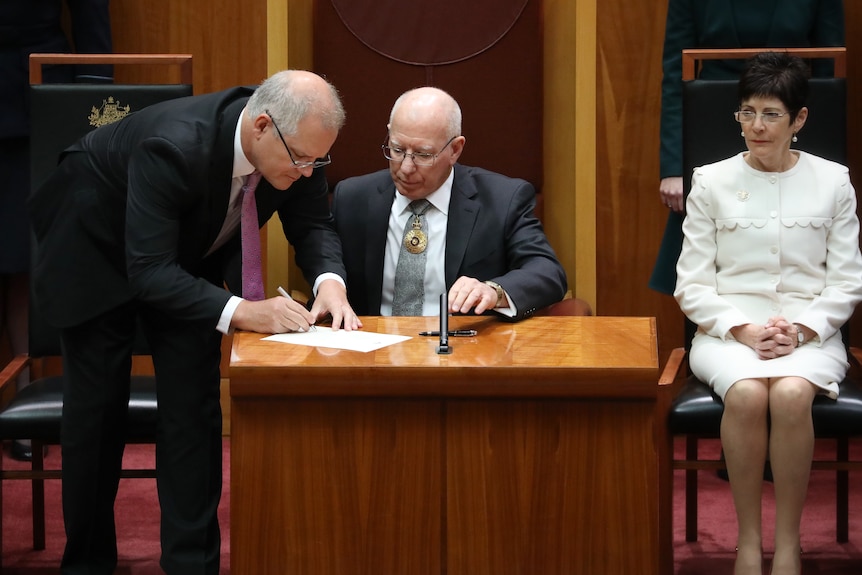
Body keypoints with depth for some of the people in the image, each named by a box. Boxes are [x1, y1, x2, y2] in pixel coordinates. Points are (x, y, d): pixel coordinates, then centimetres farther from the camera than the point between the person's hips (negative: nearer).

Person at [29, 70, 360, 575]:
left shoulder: (297, 145, -24)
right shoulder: (173, 146, -43)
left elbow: (313, 224, -9)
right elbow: (148, 271, -42)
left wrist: (330, 281, -31)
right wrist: (240, 312, -50)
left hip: (189, 252, 5)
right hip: (98, 247, -5)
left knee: (195, 408, -4)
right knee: (97, 406, 1)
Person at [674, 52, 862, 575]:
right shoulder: (712, 183, 7)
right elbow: (692, 285, 4)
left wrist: (800, 330, -10)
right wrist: (744, 330, -11)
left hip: (810, 331, 0)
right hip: (728, 330, 0)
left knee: (791, 394, -34)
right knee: (746, 394, -34)